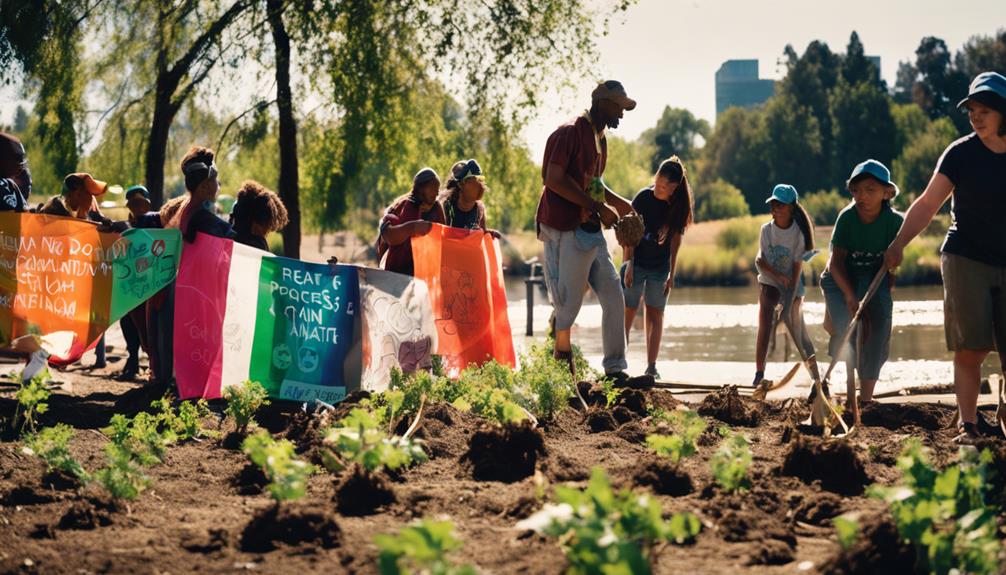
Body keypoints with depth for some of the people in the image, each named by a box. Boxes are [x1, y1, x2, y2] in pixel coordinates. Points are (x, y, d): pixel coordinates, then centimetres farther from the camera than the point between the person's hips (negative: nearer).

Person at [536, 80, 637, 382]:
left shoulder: (599, 138, 17)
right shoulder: (570, 133, -12)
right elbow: (554, 179, -20)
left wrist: (617, 202, 13)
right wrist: (598, 208, -20)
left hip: (590, 230, 10)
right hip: (565, 230, -9)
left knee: (614, 297, 7)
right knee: (568, 303, -4)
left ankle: (615, 369, 11)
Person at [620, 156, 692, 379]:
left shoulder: (678, 206, -6)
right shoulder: (643, 198, -14)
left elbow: (675, 240, -1)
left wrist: (672, 274, -1)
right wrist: (628, 265, -17)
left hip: (659, 268, 2)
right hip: (636, 263, -2)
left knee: (655, 314, 5)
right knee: (628, 311, 0)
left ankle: (651, 367, 7)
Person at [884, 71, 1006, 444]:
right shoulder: (961, 154, -1)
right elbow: (928, 204, 0)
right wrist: (899, 244, -8)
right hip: (965, 260, -2)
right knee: (969, 350, -6)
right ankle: (968, 425, -3)